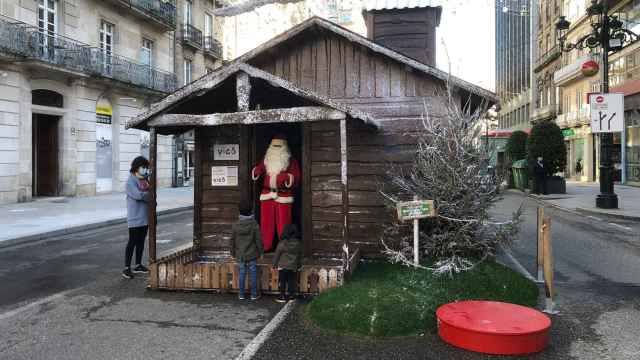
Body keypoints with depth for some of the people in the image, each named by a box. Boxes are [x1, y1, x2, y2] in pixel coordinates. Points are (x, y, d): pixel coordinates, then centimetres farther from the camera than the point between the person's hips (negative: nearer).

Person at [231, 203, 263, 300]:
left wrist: (233, 253, 16)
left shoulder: (235, 225, -2)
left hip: (240, 255, 3)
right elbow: (258, 240, -9)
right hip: (252, 255, -2)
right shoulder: (254, 224, -11)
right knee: (253, 274, 6)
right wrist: (261, 252, 2)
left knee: (242, 274, 10)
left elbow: (232, 240, 5)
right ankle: (254, 294, 10)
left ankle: (241, 294, 15)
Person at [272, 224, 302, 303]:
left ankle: (282, 296, 9)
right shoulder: (298, 243, -3)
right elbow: (300, 255, 8)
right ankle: (291, 295, 16)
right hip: (293, 267, 3)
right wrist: (299, 264, 21)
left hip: (283, 266, -3)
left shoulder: (282, 243, -13)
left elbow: (277, 254, -6)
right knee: (291, 281, 10)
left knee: (282, 281, 6)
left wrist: (275, 264, 6)